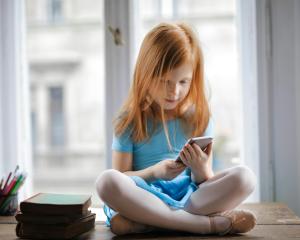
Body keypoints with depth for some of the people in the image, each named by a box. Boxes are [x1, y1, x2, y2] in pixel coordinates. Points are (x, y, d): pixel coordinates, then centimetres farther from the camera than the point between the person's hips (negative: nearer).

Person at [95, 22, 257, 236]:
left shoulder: (199, 118, 8)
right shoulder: (130, 121, 3)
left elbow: (206, 183, 8)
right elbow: (119, 178, 0)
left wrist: (201, 170, -16)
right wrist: (155, 172, -17)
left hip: (190, 196, 2)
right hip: (145, 197, -1)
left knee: (244, 176, -23)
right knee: (107, 181, -33)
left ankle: (147, 222, -27)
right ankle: (211, 223, -29)